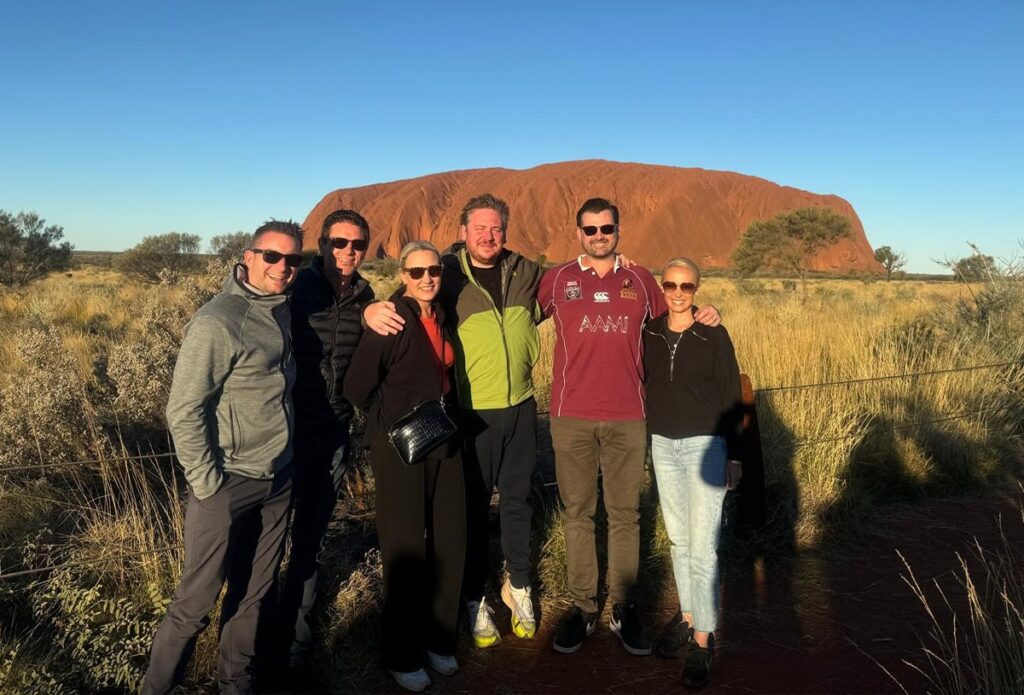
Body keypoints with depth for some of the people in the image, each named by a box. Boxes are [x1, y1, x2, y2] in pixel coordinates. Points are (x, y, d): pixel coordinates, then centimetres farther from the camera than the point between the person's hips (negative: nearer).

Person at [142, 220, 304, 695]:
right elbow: (184, 411, -16)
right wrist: (208, 485, -14)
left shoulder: (282, 310, 6)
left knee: (253, 592, 16)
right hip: (229, 485, -6)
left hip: (278, 480, 7)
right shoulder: (217, 322, -17)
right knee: (196, 601, 5)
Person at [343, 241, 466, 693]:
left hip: (443, 443, 7)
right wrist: (393, 422, -4)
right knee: (406, 549, 4)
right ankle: (402, 655, 24)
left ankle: (438, 639, 33)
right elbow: (357, 386, -13)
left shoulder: (442, 317, 9)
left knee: (450, 541, 12)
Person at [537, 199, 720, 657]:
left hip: (627, 418, 1)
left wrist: (701, 319, 5)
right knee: (577, 512, 7)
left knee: (625, 513, 7)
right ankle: (582, 607, 19)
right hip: (572, 417, -1)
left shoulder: (640, 281, 10)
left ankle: (625, 609, 19)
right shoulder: (557, 280, 6)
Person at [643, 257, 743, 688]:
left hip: (704, 444, -4)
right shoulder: (650, 333, 3)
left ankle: (702, 640, 6)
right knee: (678, 538, 15)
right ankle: (687, 616, 30)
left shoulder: (714, 335, -6)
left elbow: (731, 398, -5)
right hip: (663, 445, 4)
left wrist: (734, 455, -6)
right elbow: (643, 385, 9)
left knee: (703, 544, -5)